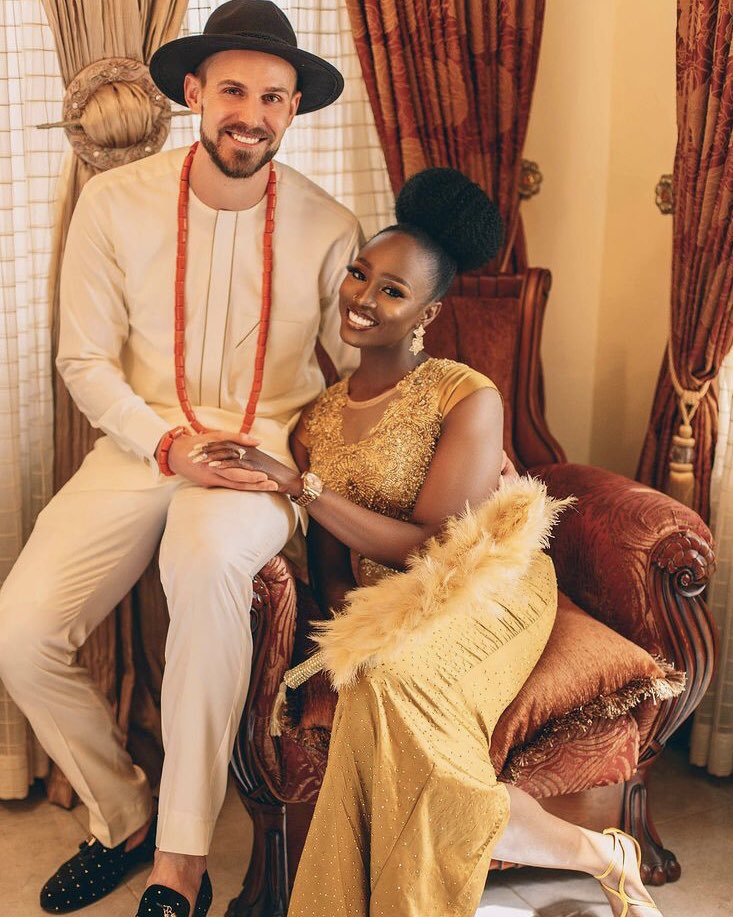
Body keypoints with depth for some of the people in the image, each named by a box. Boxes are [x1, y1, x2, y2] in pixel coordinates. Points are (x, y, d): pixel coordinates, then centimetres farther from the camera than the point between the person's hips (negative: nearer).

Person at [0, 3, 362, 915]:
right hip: (141, 444, 2)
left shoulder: (325, 226, 0)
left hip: (267, 455, -2)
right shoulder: (115, 201, 0)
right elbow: (86, 362, 2)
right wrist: (169, 446, -14)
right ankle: (121, 815, 12)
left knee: (205, 561, -38)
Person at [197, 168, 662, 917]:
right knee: (372, 681, -31)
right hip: (379, 603, 4)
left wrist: (297, 483, -19)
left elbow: (429, 547, -16)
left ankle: (600, 854, -14)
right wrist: (351, 620, -15)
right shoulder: (319, 419, 7)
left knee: (388, 674, -35)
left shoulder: (467, 399, -10)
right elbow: (331, 567, 8)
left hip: (483, 593, -4)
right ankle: (594, 854, -14)